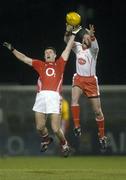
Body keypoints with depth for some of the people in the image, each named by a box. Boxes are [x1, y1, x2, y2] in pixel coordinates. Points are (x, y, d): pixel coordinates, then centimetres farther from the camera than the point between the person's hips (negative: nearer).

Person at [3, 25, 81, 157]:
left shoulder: (59, 64, 18)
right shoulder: (40, 65, 22)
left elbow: (67, 50, 18)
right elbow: (24, 58, 25)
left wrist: (73, 34, 17)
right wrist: (12, 49, 23)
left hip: (54, 96, -3)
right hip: (41, 96, 3)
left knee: (55, 128, -8)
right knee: (40, 127, 0)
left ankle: (64, 144, 18)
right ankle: (46, 139, 31)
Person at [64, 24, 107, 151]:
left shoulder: (93, 49, -7)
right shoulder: (78, 47, 3)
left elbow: (94, 44, -31)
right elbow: (67, 40, -11)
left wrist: (92, 36, -53)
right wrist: (68, 32, -32)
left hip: (91, 80, -2)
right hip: (79, 78, 2)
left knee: (97, 110, 1)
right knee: (74, 99, -28)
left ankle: (102, 136, 12)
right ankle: (77, 126, -25)